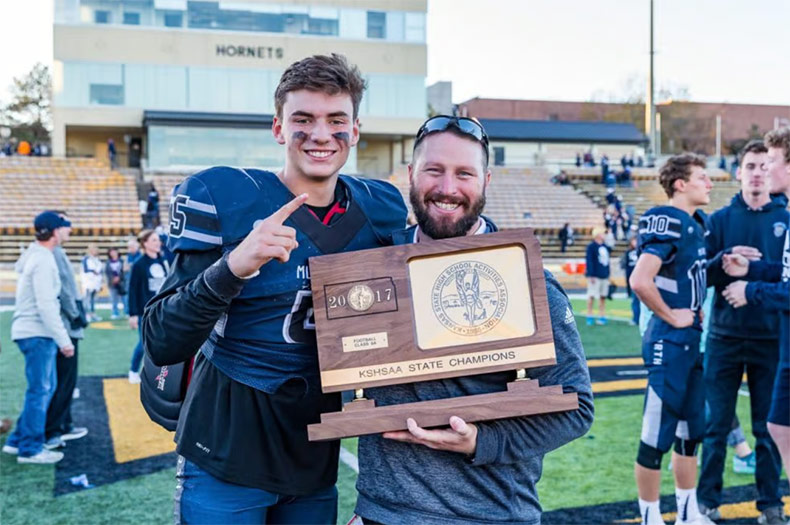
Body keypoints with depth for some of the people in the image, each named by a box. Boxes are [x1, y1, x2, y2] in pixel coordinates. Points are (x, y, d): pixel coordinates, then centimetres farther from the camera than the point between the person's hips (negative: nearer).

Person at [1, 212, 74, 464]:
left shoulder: (34, 256, 14)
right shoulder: (43, 260, -15)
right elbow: (46, 305, -20)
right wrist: (63, 339, -19)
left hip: (32, 332, 10)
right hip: (37, 333, -10)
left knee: (46, 387, 16)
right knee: (40, 390, -3)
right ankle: (30, 449, 5)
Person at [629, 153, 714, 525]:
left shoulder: (695, 223, 10)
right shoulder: (669, 223, -18)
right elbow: (640, 281, -30)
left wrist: (695, 312, 12)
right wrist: (672, 317, -17)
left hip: (691, 340, 10)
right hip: (669, 343, -10)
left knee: (691, 430, 18)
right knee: (657, 435, 1)